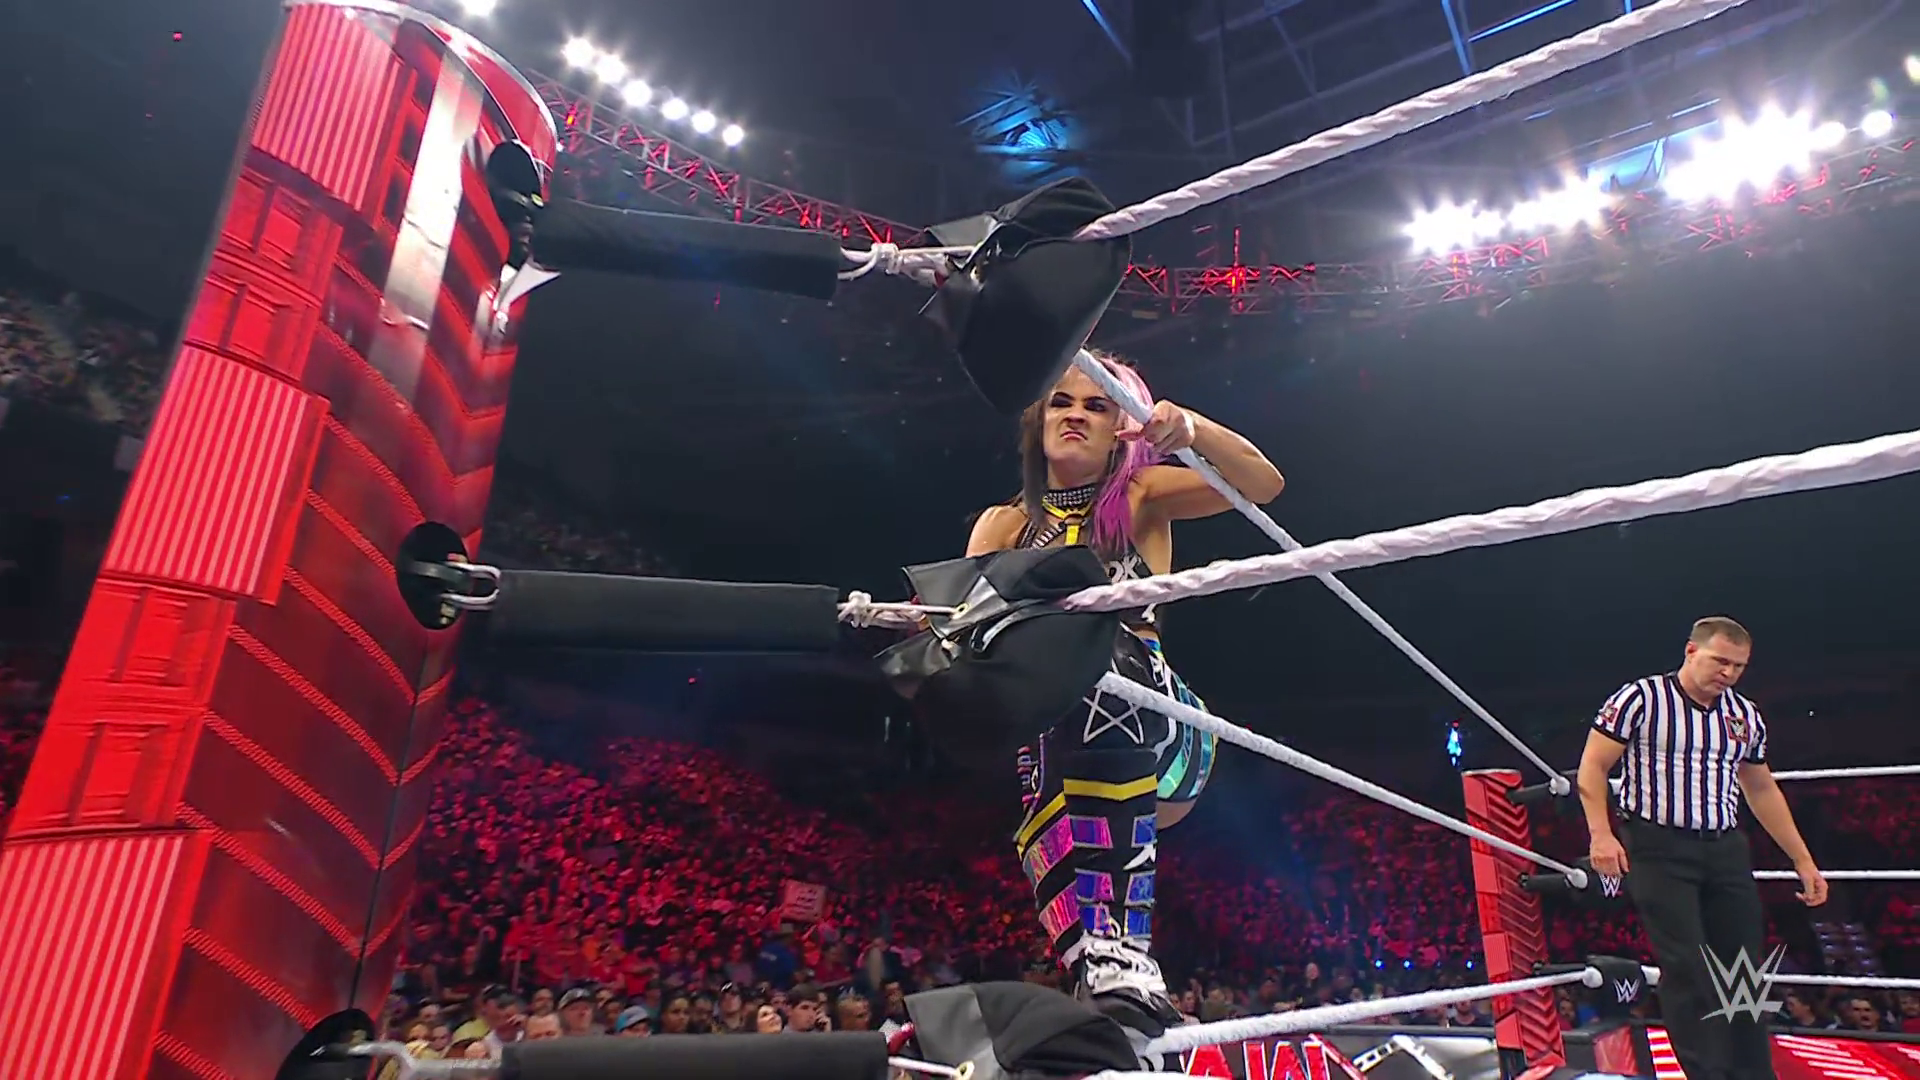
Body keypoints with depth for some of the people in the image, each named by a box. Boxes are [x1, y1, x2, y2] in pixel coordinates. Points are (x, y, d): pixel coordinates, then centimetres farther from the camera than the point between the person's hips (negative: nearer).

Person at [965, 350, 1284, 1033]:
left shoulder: (1140, 498, 11)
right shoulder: (1005, 524, 16)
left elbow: (1262, 484, -3)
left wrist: (1190, 429, -24)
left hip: (1163, 733, -3)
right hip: (1058, 747, 4)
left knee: (1099, 662, -35)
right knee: (1043, 825, -28)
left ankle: (1119, 960, -43)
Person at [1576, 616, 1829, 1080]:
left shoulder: (1745, 715, 11)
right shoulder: (1640, 698, -7)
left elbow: (1762, 790, 23)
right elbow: (1593, 767, -7)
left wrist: (1803, 860, 22)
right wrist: (1601, 835, -17)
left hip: (1726, 850, 6)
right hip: (1659, 848, -6)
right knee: (1687, 967, -8)